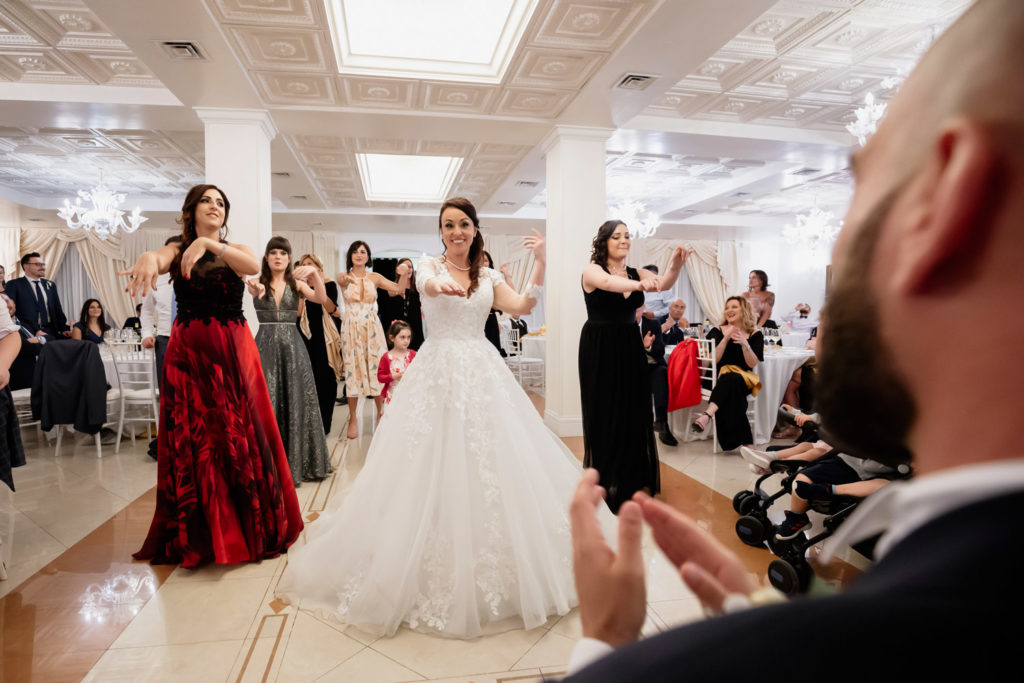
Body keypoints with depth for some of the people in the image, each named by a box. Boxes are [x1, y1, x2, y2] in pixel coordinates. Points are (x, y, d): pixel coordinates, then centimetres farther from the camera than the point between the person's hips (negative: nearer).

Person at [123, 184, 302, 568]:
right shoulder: (177, 251, 8)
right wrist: (149, 258, -41)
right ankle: (196, 537, 16)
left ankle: (250, 530, 14)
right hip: (187, 353, 0)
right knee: (190, 442, 2)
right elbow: (159, 259, -16)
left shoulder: (236, 251, 9)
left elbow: (254, 266, -16)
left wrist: (209, 244, -31)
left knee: (241, 438, -1)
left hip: (234, 353, 0)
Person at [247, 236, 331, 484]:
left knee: (295, 403, 5)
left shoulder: (296, 284, 7)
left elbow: (322, 298, -9)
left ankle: (297, 463, 18)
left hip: (292, 346, 1)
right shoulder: (258, 283, 3)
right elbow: (256, 289, -22)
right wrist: (255, 288, -46)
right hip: (265, 345, -1)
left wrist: (314, 272, -24)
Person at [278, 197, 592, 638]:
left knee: (489, 462, 1)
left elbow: (523, 307, -1)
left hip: (482, 372, 3)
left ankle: (491, 570, 16)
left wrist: (539, 263, -11)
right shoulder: (429, 266, 5)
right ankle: (433, 575, 11)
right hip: (437, 370, -3)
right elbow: (428, 284, -20)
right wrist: (442, 285, -43)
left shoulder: (488, 276, 13)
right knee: (432, 465, -4)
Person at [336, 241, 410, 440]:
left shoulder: (374, 277, 6)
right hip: (351, 328, -1)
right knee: (353, 370, 1)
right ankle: (353, 418, 10)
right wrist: (346, 280, -47)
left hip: (372, 328, 1)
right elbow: (343, 280, -23)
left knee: (376, 369, 2)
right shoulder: (343, 277, 2)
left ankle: (381, 414, 16)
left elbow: (398, 288, -4)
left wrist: (404, 275, -24)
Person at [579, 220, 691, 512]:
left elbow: (663, 284, -12)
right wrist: (639, 284, -47)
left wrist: (676, 265, -32)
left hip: (631, 349, 5)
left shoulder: (636, 272, 8)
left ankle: (633, 482, 23)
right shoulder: (592, 270, -5)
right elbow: (608, 283, -29)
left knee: (635, 415, 7)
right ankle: (606, 485, 16)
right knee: (604, 416, 1)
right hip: (600, 350, -4)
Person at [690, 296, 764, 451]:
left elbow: (752, 364, -2)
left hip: (744, 380, -1)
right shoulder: (717, 331, 10)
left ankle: (708, 414, -53)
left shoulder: (755, 335, 9)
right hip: (719, 379, 1)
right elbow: (714, 359, -3)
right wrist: (726, 338, -13)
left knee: (731, 380, -38)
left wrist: (745, 344, -18)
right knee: (732, 395, -35)